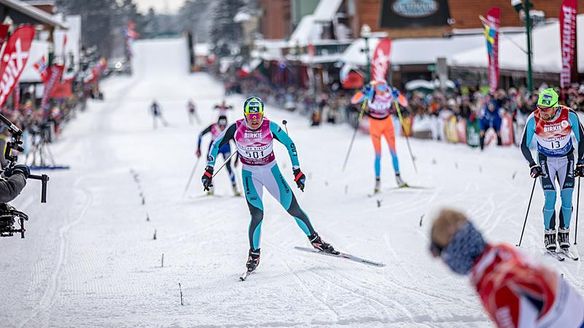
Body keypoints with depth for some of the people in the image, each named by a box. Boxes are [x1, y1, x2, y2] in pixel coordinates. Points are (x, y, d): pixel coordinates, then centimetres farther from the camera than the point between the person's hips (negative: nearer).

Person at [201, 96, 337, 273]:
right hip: (250, 174, -1)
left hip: (271, 171, 1)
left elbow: (289, 144, -6)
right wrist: (209, 171, -8)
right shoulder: (236, 128, -18)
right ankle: (254, 254, 4)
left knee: (293, 209, -1)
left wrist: (297, 171, -5)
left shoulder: (270, 127, -18)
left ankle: (315, 240, 20)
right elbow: (216, 145, -5)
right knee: (257, 215, -16)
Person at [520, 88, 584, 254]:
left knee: (566, 198, -4)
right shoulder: (533, 120, -22)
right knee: (550, 198, -10)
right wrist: (533, 165, -17)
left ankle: (564, 233, 10)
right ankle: (549, 233, 5)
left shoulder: (569, 116, -21)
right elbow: (524, 146, -9)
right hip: (546, 160, -1)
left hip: (566, 159, 1)